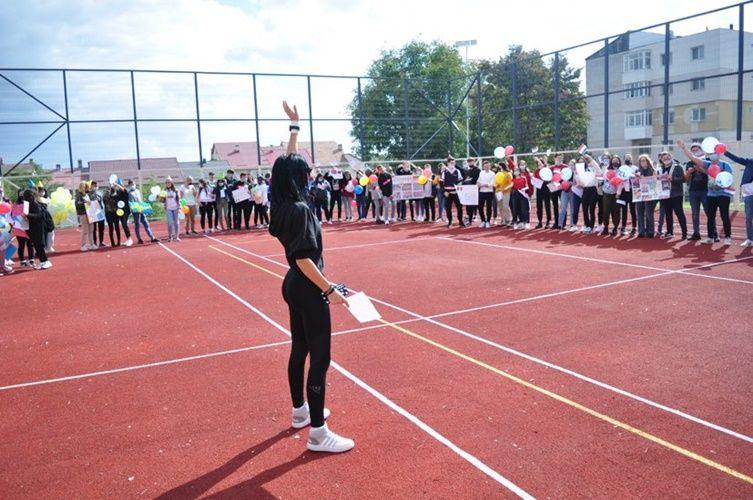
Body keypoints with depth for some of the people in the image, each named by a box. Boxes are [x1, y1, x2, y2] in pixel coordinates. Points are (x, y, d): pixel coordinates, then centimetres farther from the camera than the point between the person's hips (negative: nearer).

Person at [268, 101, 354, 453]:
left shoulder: (282, 205, 4)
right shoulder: (299, 209, -21)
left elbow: (288, 162, 17)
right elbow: (303, 260, -25)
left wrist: (294, 126, 21)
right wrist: (330, 290, -22)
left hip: (293, 286, 10)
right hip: (308, 290, -10)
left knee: (300, 349, 20)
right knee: (319, 358, -4)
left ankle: (300, 412, 36)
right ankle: (317, 434, 3)